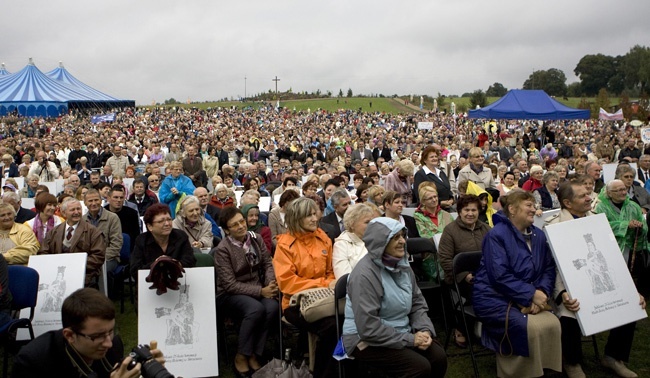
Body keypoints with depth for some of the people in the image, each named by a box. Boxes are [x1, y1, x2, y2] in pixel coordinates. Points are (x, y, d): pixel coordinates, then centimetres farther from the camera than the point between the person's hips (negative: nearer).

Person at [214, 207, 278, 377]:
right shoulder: (222, 249, -14)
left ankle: (254, 355, -13)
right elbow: (230, 285, -16)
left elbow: (267, 263, 6)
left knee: (272, 306, -28)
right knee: (256, 309, -34)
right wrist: (260, 291, -21)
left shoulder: (256, 238, 1)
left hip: (258, 289, 5)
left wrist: (270, 283, -15)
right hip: (230, 294, -4)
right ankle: (241, 356, -15)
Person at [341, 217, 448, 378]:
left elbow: (417, 304, 9)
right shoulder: (365, 274, -23)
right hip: (367, 340, -7)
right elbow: (369, 328, -26)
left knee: (438, 357, -12)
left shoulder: (402, 265, 4)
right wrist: (410, 340, -21)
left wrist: (425, 330, -11)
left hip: (401, 333, 8)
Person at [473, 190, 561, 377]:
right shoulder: (496, 235, -12)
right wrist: (532, 294, -21)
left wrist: (542, 292, -12)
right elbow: (500, 276, -19)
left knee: (552, 324, -18)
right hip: (494, 298, -6)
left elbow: (549, 269, 7)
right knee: (530, 328, -26)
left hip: (527, 298, 6)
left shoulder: (538, 235, 10)